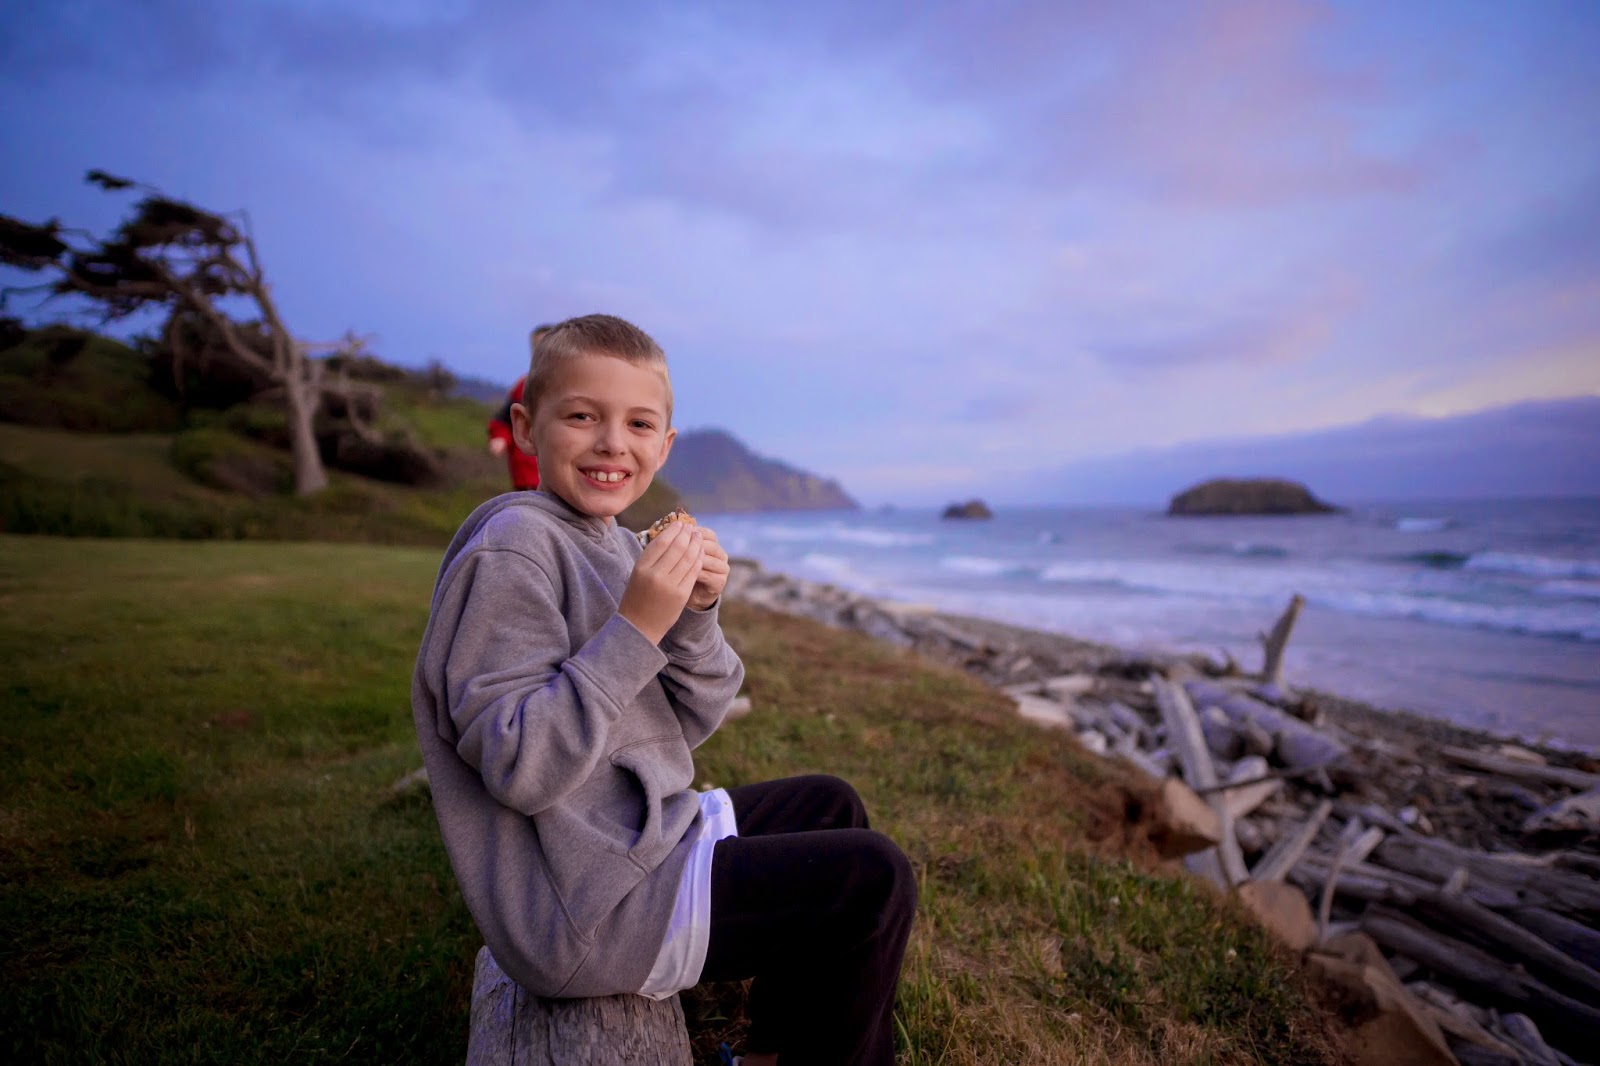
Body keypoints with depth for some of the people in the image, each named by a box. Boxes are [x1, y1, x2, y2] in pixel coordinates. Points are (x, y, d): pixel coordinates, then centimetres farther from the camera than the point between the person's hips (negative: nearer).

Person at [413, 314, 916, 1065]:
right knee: (874, 882, -10)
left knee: (830, 804, 22)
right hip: (581, 912, -9)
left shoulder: (619, 546, 6)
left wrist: (695, 615, -11)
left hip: (650, 838, 9)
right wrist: (636, 628, -27)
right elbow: (519, 769, -25)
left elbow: (688, 726, 5)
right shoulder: (512, 548, -19)